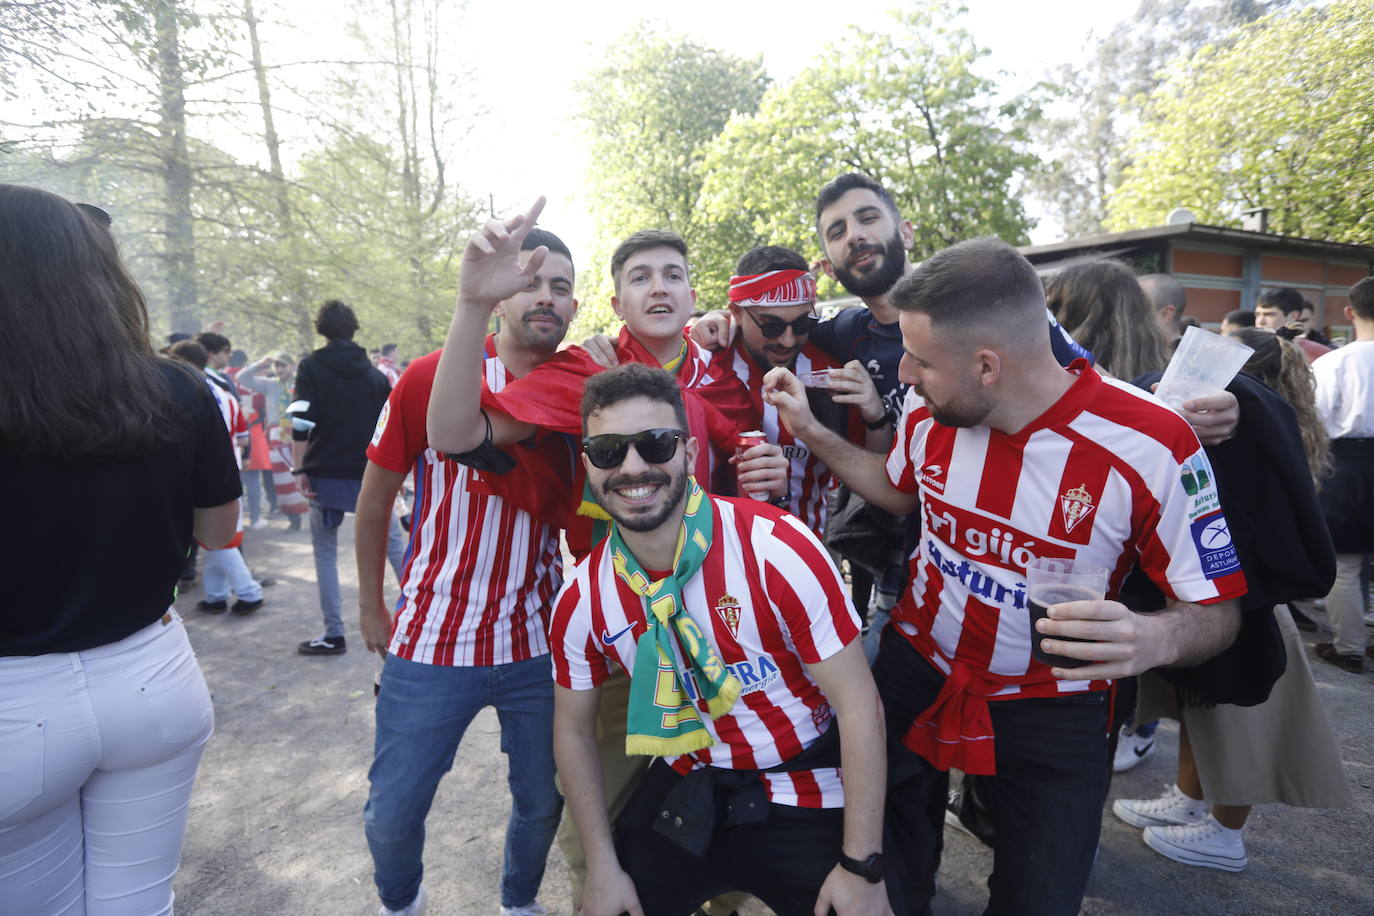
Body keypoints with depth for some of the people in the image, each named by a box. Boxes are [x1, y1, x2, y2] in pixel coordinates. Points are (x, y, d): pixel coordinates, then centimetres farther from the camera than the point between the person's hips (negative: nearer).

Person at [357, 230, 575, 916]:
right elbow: (373, 502, 2)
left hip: (539, 642, 2)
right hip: (431, 642, -2)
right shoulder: (429, 378, -9)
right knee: (393, 813, 11)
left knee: (544, 801, 15)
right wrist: (371, 608, 8)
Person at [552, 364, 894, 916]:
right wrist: (603, 868, 2)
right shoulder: (582, 599, -11)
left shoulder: (776, 550, -25)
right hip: (681, 796, 4)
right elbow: (574, 730, 4)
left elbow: (859, 704, -20)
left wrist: (862, 868, -17)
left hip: (806, 800, -3)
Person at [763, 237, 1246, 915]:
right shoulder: (927, 414, -11)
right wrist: (811, 431, 1)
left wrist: (1152, 640, -39)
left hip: (1051, 704, -3)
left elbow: (1217, 609, -15)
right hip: (916, 670, 3)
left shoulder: (1151, 446, -24)